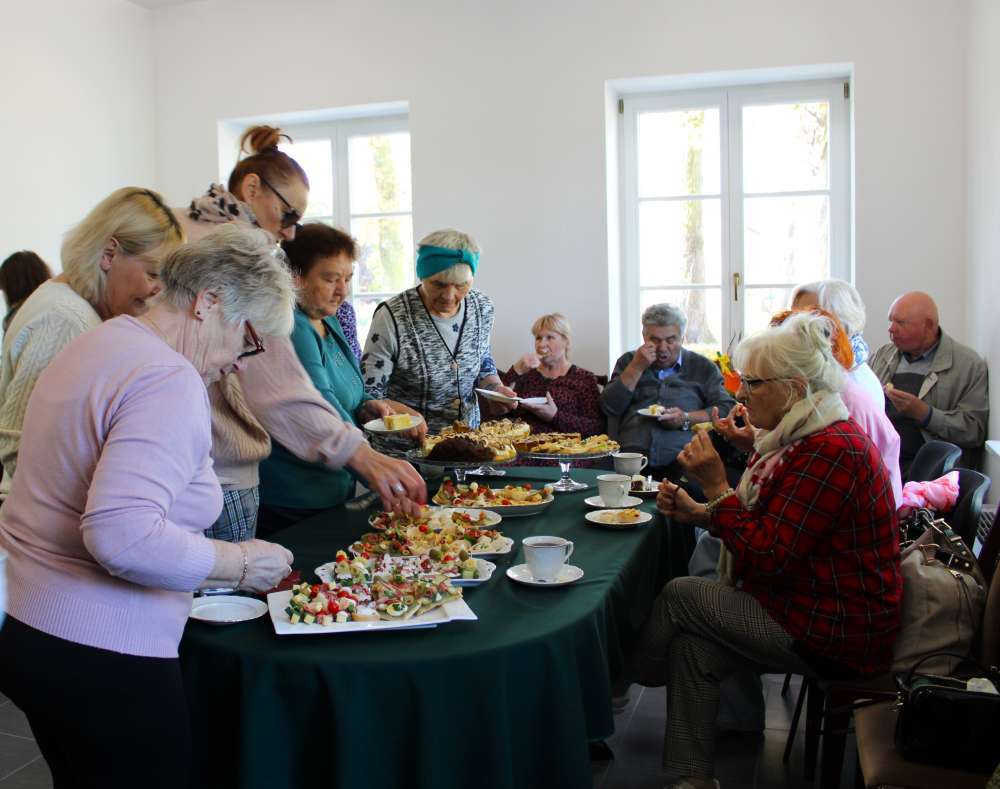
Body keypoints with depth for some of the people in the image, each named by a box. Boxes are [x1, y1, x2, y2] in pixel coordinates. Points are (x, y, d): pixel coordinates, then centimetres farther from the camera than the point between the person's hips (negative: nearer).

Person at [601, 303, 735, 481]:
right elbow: (609, 407, 10)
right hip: (632, 457, 1)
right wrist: (636, 368, 3)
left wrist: (686, 419, -6)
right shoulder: (628, 361, 23)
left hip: (682, 459, 0)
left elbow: (727, 409, 9)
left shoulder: (702, 367, 19)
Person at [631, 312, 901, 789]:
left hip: (835, 637, -9)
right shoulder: (800, 438, 8)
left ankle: (629, 681, 19)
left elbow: (766, 557, -25)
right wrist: (698, 512, -2)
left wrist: (716, 487, -22)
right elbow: (765, 527, 12)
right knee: (693, 644, -3)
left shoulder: (830, 452, -25)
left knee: (679, 597, -6)